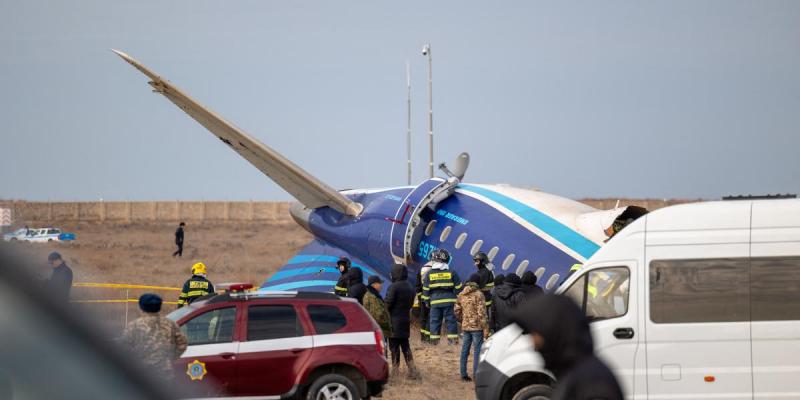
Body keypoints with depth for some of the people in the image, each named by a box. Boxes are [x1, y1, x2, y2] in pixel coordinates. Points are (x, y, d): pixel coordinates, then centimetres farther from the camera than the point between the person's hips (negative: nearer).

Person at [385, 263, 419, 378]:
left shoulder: (393, 287, -17)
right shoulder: (410, 288, 8)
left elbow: (387, 304, -16)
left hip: (394, 321, -7)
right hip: (406, 320, 7)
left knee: (394, 347, -1)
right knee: (405, 346, 14)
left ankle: (395, 371, -1)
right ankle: (412, 370, 9)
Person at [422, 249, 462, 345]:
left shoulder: (429, 274, 0)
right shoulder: (452, 273, -1)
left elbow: (426, 290, 4)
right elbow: (458, 288, 2)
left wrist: (427, 301, 15)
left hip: (435, 302, 0)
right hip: (449, 300, 0)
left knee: (435, 320, 6)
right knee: (450, 319, 4)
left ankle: (434, 339, 5)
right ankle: (453, 338, 3)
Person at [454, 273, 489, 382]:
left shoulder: (461, 295, 7)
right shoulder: (479, 295, -12)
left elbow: (457, 311, 11)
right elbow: (481, 313, -15)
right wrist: (485, 328, -12)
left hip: (465, 327, 6)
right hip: (477, 327, -6)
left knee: (465, 350, 12)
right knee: (477, 350, -1)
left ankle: (464, 374, 16)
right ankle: (476, 374, -3)